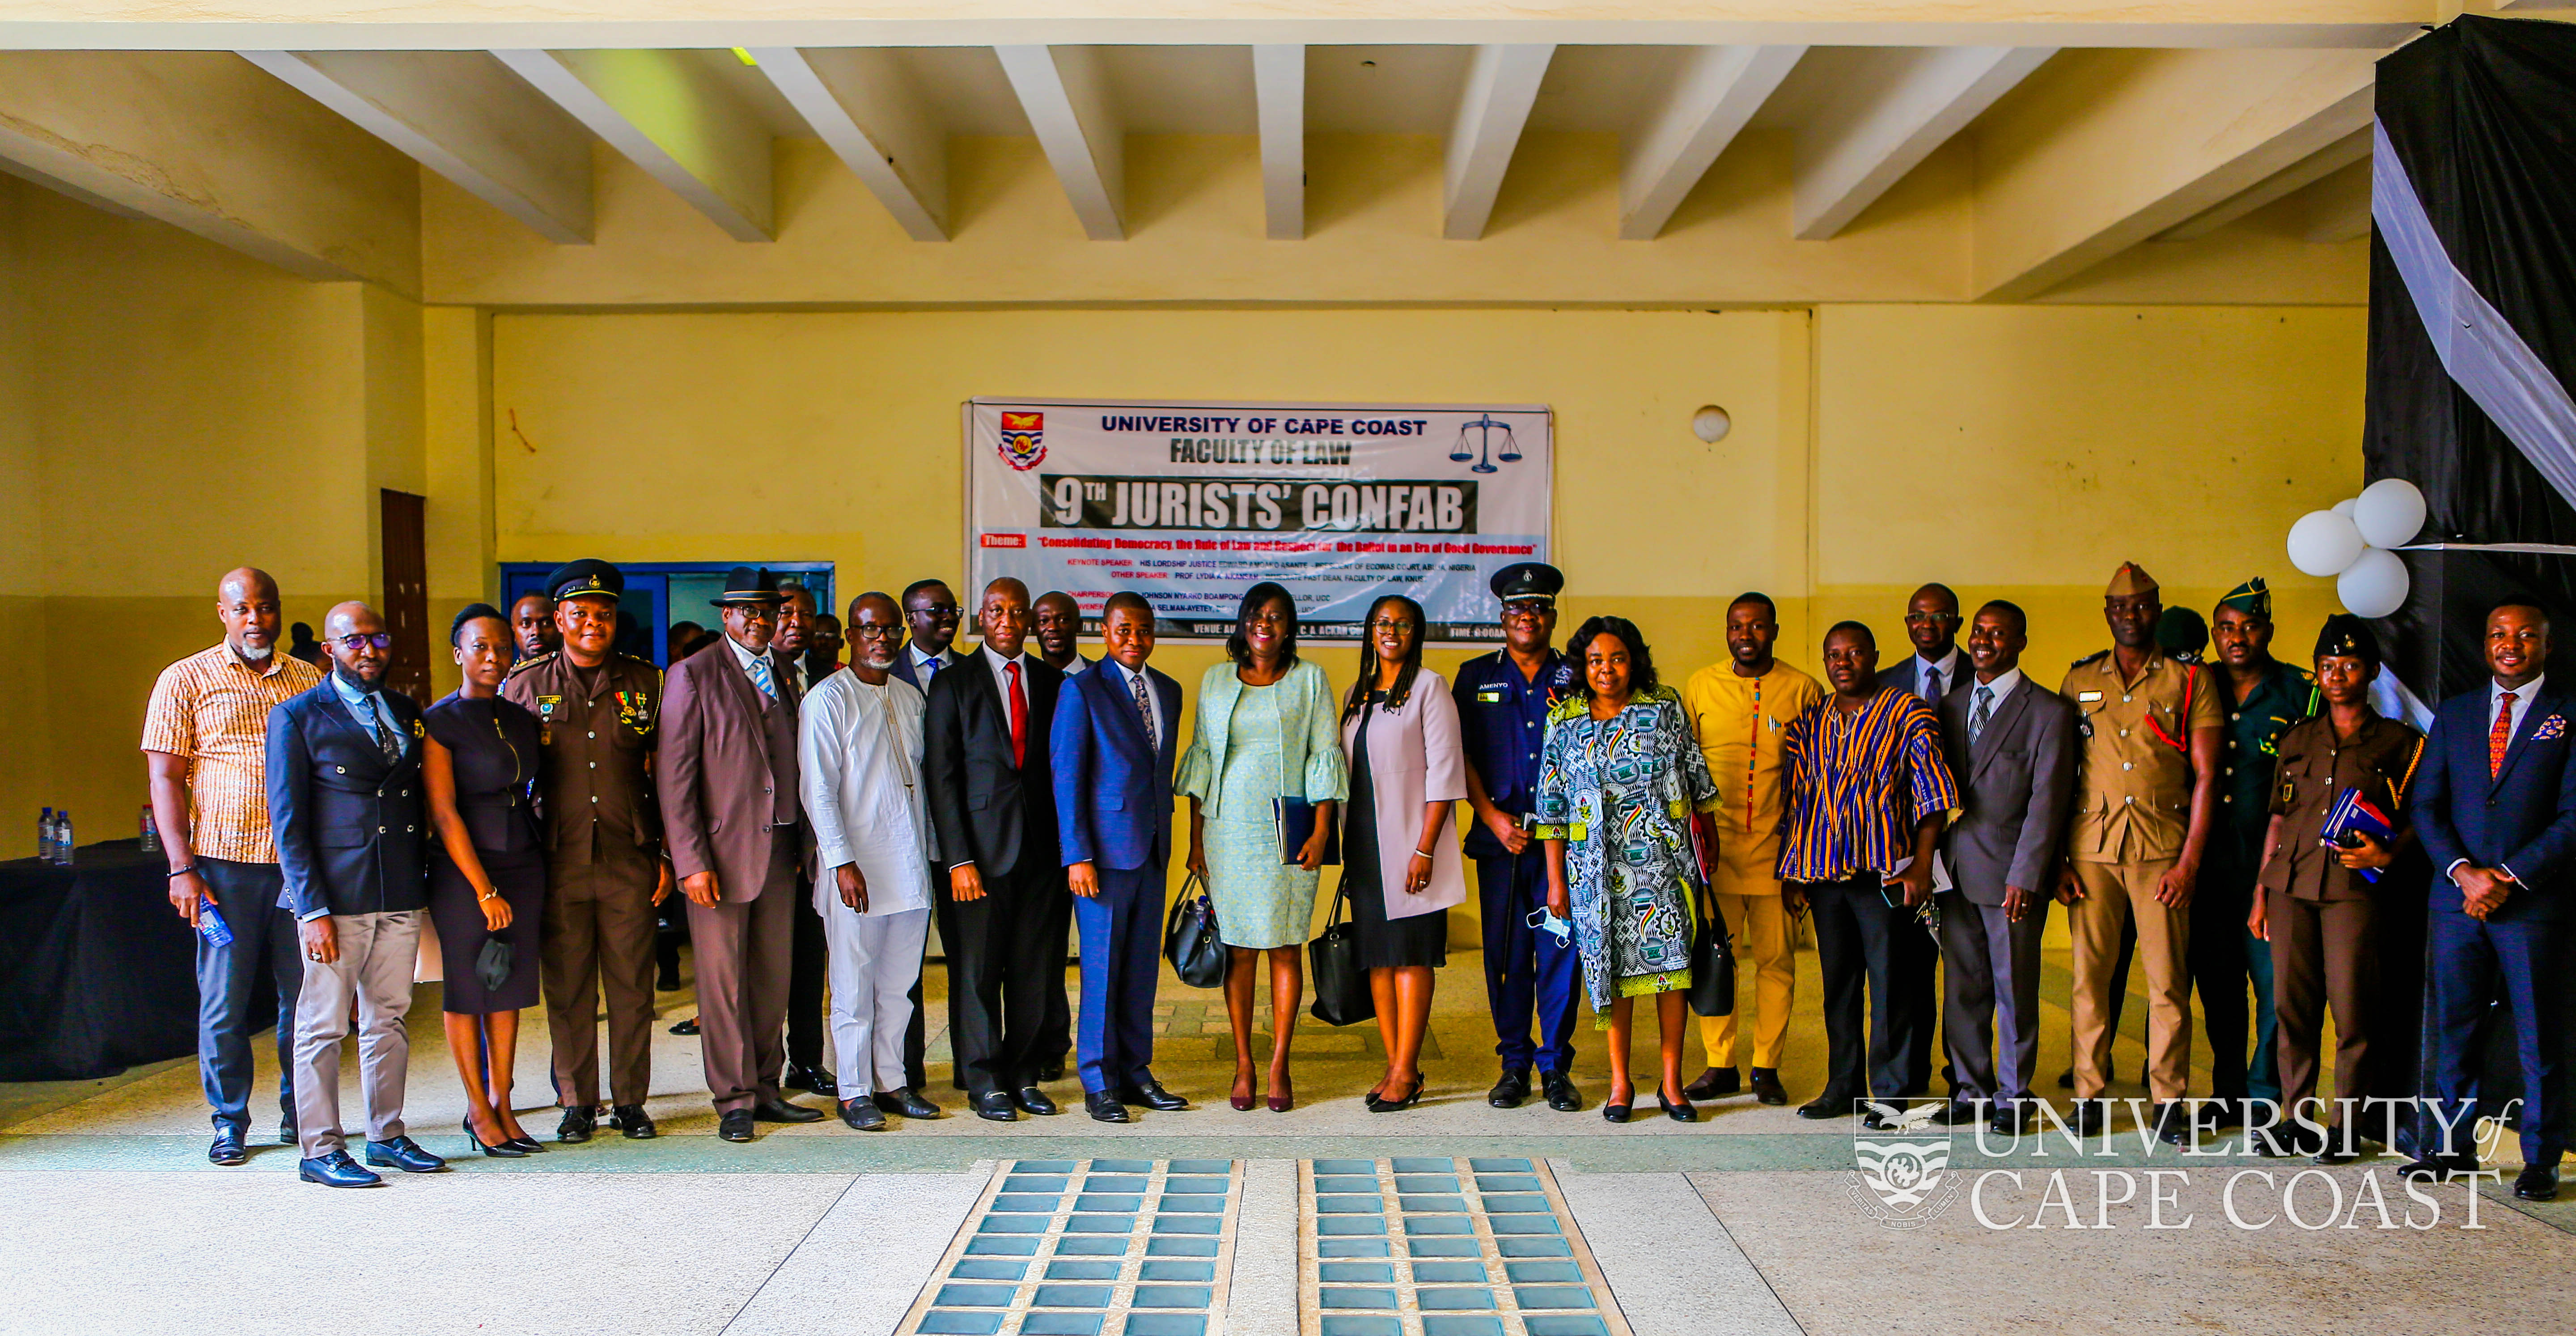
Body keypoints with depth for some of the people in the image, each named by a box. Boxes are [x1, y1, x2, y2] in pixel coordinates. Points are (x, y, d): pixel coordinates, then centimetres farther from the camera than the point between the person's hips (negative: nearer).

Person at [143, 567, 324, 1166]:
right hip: (226, 863, -2)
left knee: (305, 994, 6)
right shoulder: (186, 680, 4)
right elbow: (165, 778, 0)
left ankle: (299, 1113, 20)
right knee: (224, 1000, 3)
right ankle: (230, 1122, 16)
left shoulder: (310, 683, 12)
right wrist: (181, 866, -9)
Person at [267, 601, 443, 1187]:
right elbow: (288, 820, -6)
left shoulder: (407, 711, 14)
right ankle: (321, 1151, 10)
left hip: (401, 896, 5)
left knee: (389, 1019, 12)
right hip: (336, 897, -5)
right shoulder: (297, 716, -2)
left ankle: (387, 1137, 22)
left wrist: (421, 877, 9)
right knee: (323, 1026, 1)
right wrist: (313, 908, -12)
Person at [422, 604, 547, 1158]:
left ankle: (501, 1106, 17)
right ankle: (479, 1110, 15)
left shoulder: (521, 718, 9)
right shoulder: (440, 722, -8)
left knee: (510, 988, 8)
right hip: (463, 872, -5)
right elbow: (444, 814, -12)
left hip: (523, 867, 5)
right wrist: (485, 889, -13)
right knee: (467, 990, 3)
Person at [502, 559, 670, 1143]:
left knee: (632, 985, 4)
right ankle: (577, 1103, 18)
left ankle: (630, 1101, 16)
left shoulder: (645, 683, 6)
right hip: (559, 862, 0)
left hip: (630, 860, 0)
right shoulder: (526, 684, 5)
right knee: (567, 987, 5)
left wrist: (666, 854, 4)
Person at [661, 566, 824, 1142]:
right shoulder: (695, 675, -4)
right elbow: (674, 775, -9)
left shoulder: (784, 676, 14)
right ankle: (734, 1100, 10)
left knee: (773, 978, 10)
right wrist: (691, 862, -14)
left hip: (780, 849, 6)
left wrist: (804, 842, 8)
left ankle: (764, 1089, 22)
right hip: (722, 851, -6)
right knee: (723, 980, -1)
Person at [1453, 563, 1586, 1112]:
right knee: (1506, 953, 3)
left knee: (1561, 950, 0)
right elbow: (1462, 757, 6)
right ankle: (1514, 1064, 14)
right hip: (1499, 837, 1)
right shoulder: (1476, 676, 11)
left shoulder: (1574, 677, 9)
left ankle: (1556, 1067, 10)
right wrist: (1493, 818, -4)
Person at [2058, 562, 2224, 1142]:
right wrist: (2059, 859, 4)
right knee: (2090, 975, 2)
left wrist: (2189, 862, -6)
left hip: (2163, 849, -2)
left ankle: (2168, 1100, 8)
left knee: (2168, 979, -1)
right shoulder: (2079, 680, 12)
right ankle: (2090, 1094, 11)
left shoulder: (2188, 682, 5)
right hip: (2091, 848, 2)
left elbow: (2206, 777, 2)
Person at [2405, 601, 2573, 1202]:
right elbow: (2426, 805, 8)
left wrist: (2509, 877, -11)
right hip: (2457, 897, 3)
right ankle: (2451, 1147, 15)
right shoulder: (2454, 713, 13)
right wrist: (2462, 872, -6)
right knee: (2451, 1027, 6)